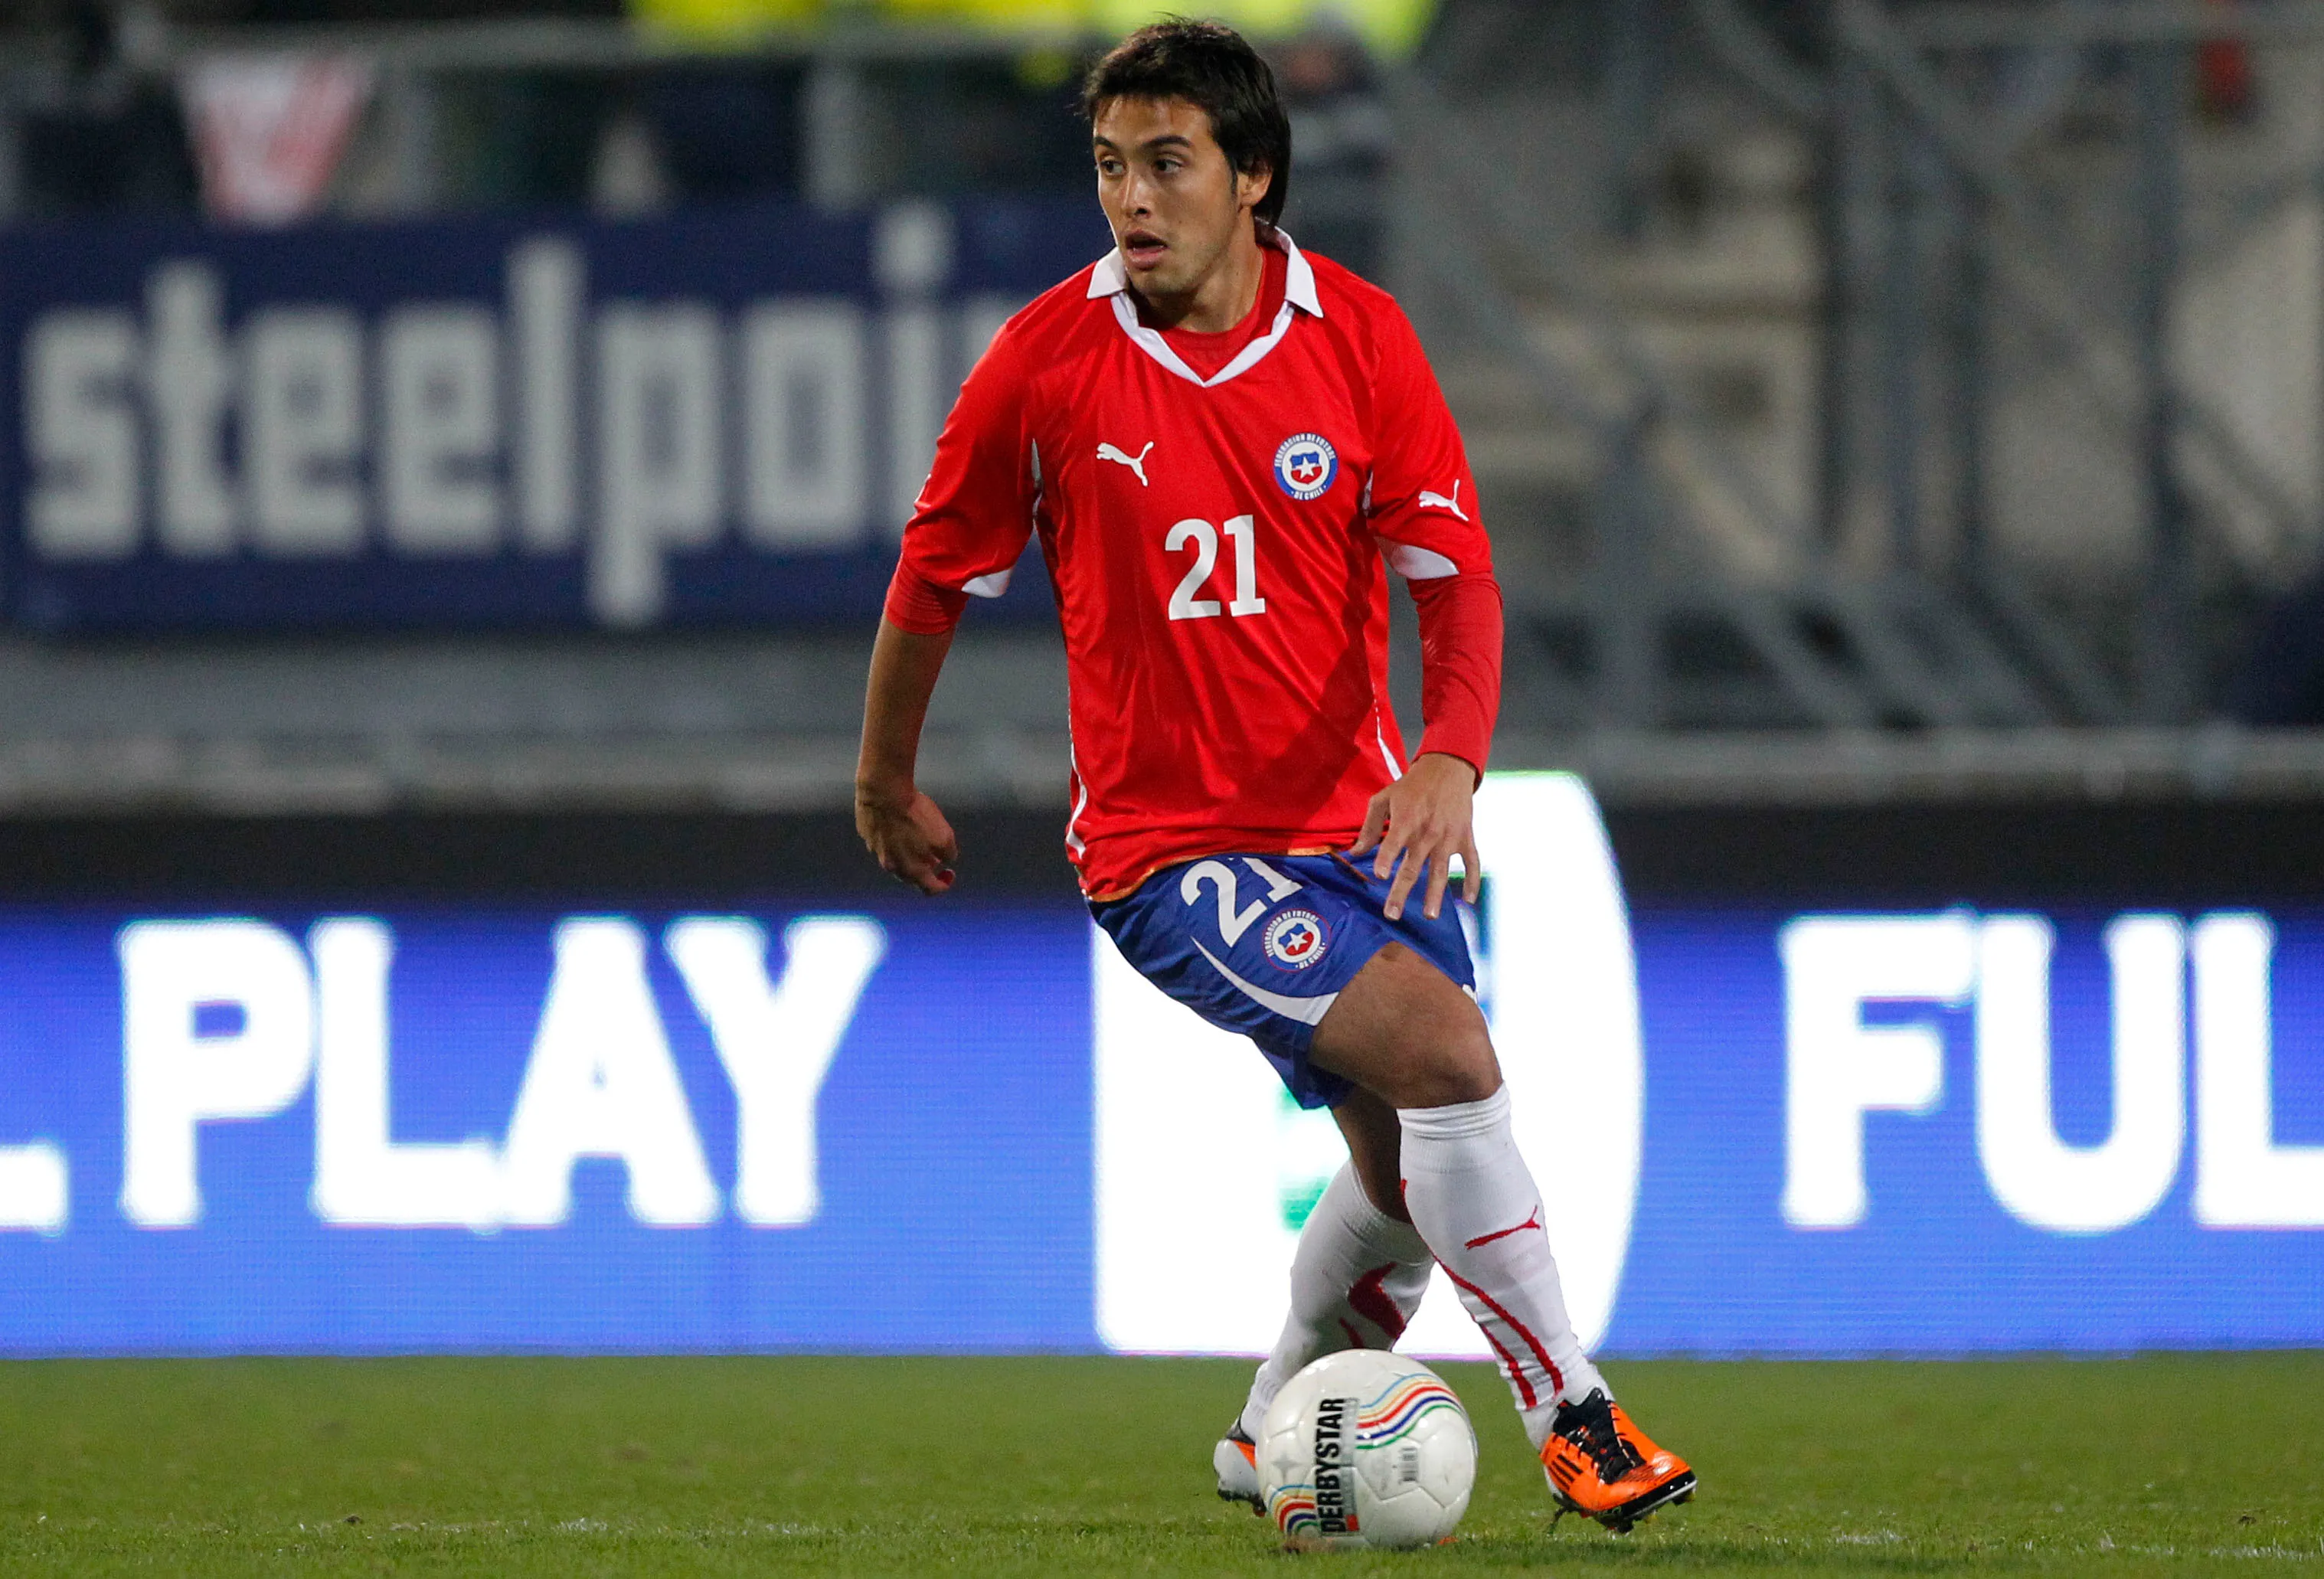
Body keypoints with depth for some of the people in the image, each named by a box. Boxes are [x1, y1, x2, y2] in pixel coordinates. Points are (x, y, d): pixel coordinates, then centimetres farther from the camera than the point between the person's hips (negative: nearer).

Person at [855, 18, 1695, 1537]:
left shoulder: (1357, 333, -4)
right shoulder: (1047, 359, -10)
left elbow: (1454, 569, -4)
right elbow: (937, 576, 4)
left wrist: (1450, 758, -22)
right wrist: (887, 786, 15)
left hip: (1358, 824, 4)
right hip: (1168, 842, -4)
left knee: (1413, 1164, 9)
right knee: (1445, 1048, -23)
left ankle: (1276, 1441, 35)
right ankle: (1572, 1415, -13)